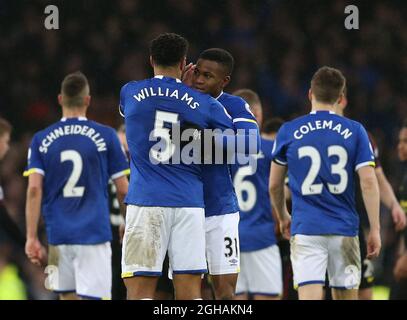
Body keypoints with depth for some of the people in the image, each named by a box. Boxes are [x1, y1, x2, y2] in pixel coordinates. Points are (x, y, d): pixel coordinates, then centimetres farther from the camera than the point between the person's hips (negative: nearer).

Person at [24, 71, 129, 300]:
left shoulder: (41, 140, 4)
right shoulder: (105, 136, 0)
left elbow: (34, 190, -4)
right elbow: (123, 190, 2)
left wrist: (32, 237, -2)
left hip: (59, 235, 3)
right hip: (95, 233, -3)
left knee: (68, 296, 16)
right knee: (94, 297, -7)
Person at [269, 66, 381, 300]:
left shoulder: (288, 131, 3)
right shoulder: (355, 131, 1)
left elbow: (275, 185, 10)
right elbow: (369, 182, -5)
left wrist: (283, 217, 28)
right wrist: (375, 229, 0)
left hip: (305, 229, -1)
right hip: (344, 228, 1)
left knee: (309, 296, -8)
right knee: (346, 296, 12)